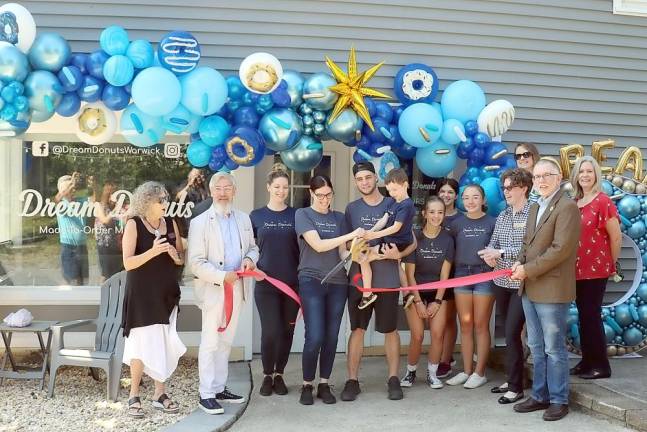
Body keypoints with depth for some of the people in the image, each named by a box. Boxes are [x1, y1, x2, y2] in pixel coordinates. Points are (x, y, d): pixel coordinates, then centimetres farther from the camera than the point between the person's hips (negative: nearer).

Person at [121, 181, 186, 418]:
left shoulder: (170, 224, 7)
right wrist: (153, 251, -25)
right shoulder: (134, 225, -8)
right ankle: (134, 396, 11)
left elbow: (181, 258, 13)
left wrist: (175, 254, -10)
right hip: (142, 293, -5)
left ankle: (160, 394, 16)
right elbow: (128, 263, -13)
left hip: (166, 292, 5)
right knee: (142, 342, -3)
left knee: (164, 343, 5)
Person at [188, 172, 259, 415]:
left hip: (237, 288, 5)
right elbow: (196, 263, -11)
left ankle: (220, 388, 24)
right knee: (210, 343, -2)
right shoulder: (200, 222, -6)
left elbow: (252, 247, 20)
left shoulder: (243, 219, 11)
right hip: (213, 290, -5)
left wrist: (250, 258, -3)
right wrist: (222, 276, -21)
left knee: (225, 342, 14)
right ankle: (206, 395, 5)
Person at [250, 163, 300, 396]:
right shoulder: (256, 216, 4)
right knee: (270, 331, -6)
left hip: (292, 282, 1)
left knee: (287, 331, 7)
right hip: (266, 283, -1)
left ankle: (279, 375, 23)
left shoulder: (296, 215, 5)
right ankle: (267, 375, 14)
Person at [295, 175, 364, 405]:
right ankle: (307, 385, 7)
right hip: (312, 281, -4)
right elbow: (318, 245, -12)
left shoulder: (338, 217, 13)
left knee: (332, 337, 4)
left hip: (337, 282, 4)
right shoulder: (303, 214, 0)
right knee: (315, 337, -10)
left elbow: (342, 251, 10)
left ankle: (324, 384, 17)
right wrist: (351, 235, -15)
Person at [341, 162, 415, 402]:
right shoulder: (352, 209, 8)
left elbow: (412, 242, 5)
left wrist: (399, 254, -15)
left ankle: (393, 379, 16)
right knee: (357, 329, 3)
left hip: (387, 279, -1)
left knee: (390, 330, 6)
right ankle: (352, 380, 9)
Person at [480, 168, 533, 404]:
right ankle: (511, 379, 25)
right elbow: (493, 241, 14)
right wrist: (490, 252, -9)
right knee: (510, 332, 14)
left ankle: (516, 387, 1)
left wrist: (501, 253, -18)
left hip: (521, 283, -7)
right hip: (501, 282, 7)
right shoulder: (503, 215, 12)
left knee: (512, 333, -9)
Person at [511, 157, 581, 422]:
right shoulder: (535, 208, 16)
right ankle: (540, 396, 25)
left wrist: (527, 270, -15)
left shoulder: (567, 207, -11)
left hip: (552, 289, -8)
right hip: (530, 289, 8)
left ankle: (559, 400, 14)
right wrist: (520, 263, 1)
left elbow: (560, 249, -19)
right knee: (536, 347, 14)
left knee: (554, 348, 2)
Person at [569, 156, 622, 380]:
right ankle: (587, 361, 22)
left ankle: (601, 365, 8)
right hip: (577, 269, 7)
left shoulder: (603, 201, -12)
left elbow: (616, 237, -10)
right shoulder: (574, 203, 9)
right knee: (583, 315, 12)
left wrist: (610, 264, 0)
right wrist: (573, 263, 12)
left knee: (591, 315, -3)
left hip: (596, 268, -7)